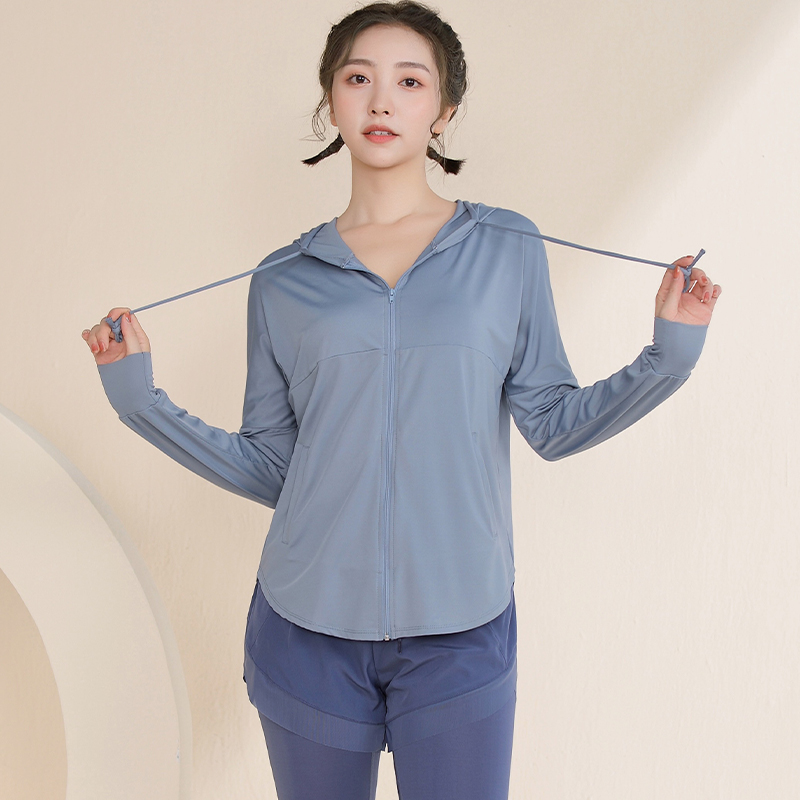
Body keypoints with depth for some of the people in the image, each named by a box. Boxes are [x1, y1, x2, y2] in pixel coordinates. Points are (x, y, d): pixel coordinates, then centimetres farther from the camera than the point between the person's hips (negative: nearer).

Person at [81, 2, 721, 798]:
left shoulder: (507, 249, 2)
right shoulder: (283, 281, 3)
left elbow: (551, 423, 2)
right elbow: (267, 467, 5)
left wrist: (669, 355, -9)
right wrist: (138, 397, -2)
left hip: (460, 634, -1)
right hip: (307, 627, 1)